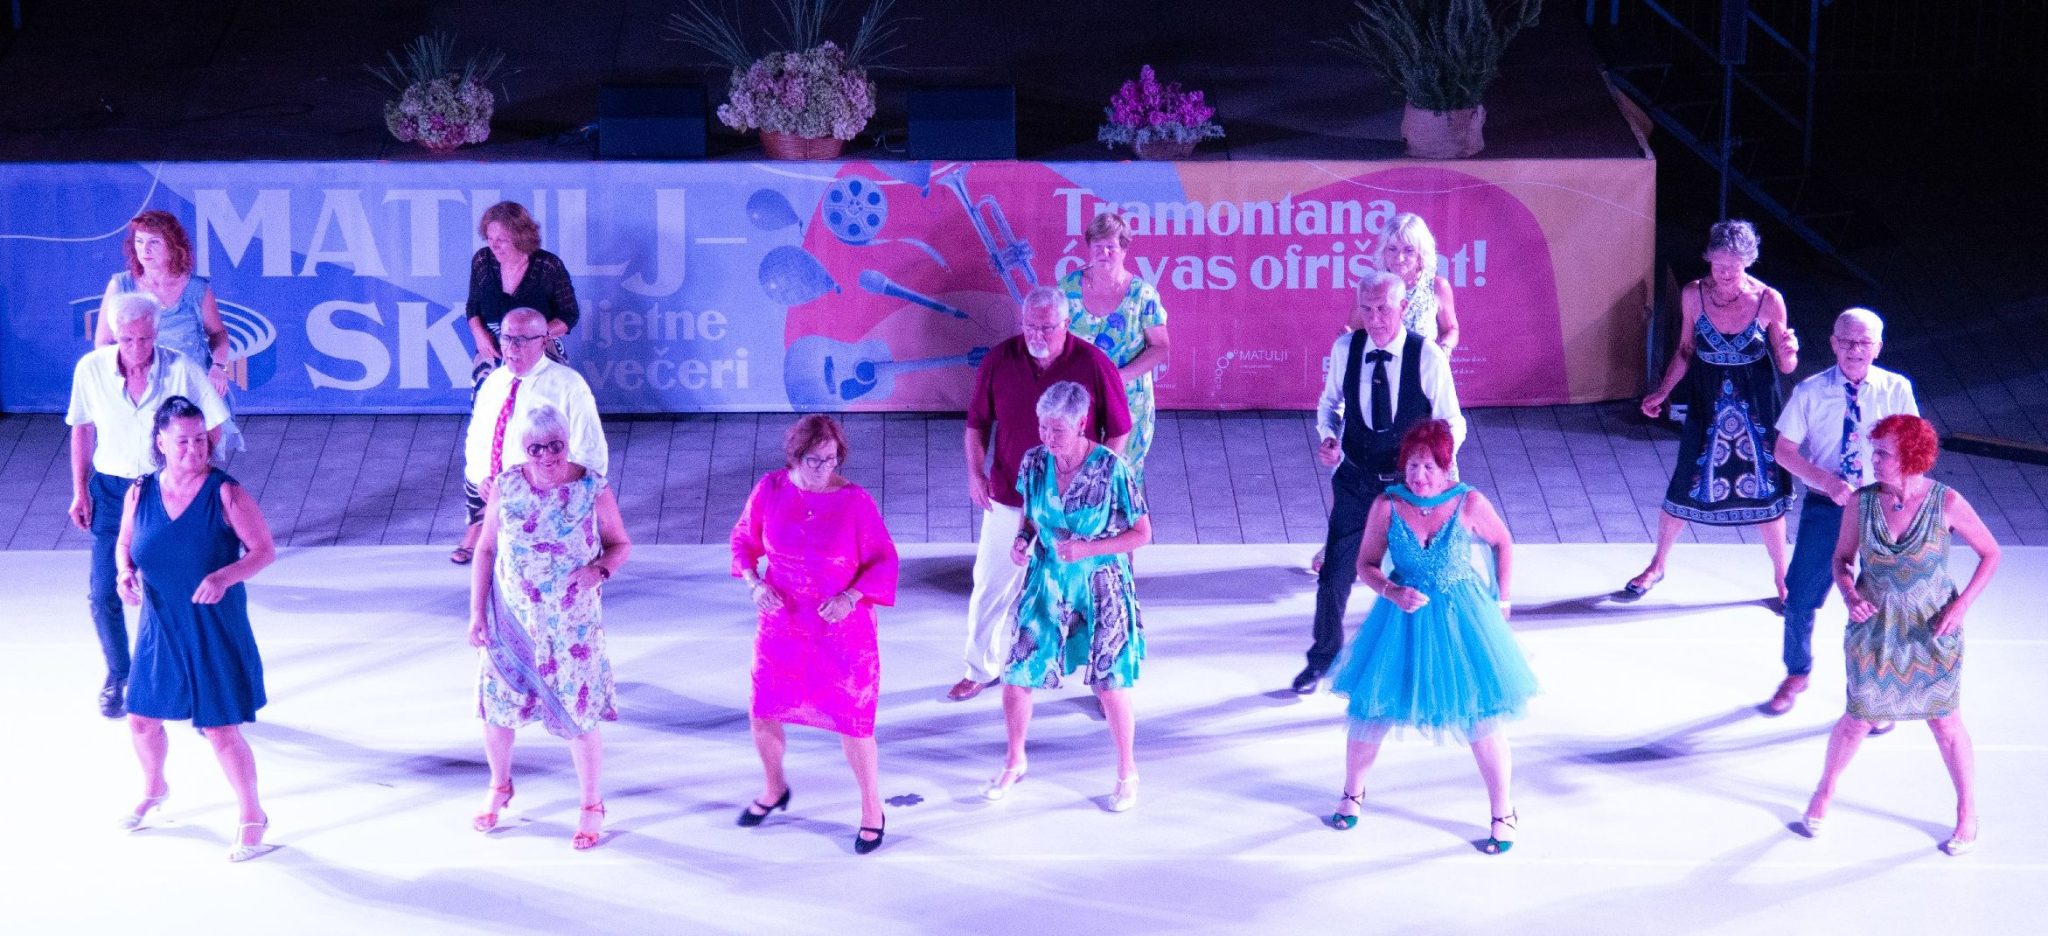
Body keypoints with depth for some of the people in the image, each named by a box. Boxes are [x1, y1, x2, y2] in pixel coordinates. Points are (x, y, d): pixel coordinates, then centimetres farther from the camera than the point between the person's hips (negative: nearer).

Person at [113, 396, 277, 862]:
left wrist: (225, 576, -30)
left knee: (222, 731, -2)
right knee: (142, 720, 17)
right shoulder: (140, 494, -4)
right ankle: (154, 790, 48)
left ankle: (253, 817, 19)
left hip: (215, 634, -4)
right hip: (159, 631, 4)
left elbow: (264, 550, -14)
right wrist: (126, 574, -11)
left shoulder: (225, 493, -16)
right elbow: (124, 545, 11)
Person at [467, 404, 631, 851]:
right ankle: (499, 787, 40)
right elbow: (486, 551, 2)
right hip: (510, 622, 2)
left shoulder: (593, 490, -11)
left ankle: (592, 806, 23)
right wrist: (476, 613, 0)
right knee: (497, 707, 12)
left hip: (571, 628, -2)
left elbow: (620, 544, 0)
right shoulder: (506, 488, -6)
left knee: (578, 717, 3)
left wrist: (600, 569, -21)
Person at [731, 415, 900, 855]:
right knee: (763, 714, 14)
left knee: (852, 721, 3)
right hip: (781, 625, 3)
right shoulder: (770, 490, -9)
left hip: (842, 630, -3)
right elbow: (744, 540, 6)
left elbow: (883, 560, -8)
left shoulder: (855, 501, -16)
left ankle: (872, 810, 23)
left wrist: (850, 597, -22)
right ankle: (774, 789, 42)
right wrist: (755, 583, -11)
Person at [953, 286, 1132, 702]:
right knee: (992, 585, 11)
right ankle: (981, 668, 27)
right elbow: (977, 422, 5)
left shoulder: (1094, 365, -12)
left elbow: (1117, 431, -2)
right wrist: (975, 472, -6)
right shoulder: (999, 360, -6)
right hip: (1008, 499, 2)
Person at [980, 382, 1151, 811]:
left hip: (1100, 590, -4)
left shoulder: (1111, 469, -19)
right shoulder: (1035, 463, -7)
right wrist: (1022, 540, -12)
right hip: (1047, 584, 4)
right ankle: (1015, 761, 30)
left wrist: (1087, 549, -23)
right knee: (1015, 676, 5)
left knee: (1111, 687, 1)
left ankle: (1127, 772, 25)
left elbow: (1142, 533, -12)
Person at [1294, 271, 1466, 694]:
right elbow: (1331, 401, 10)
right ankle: (1323, 657, 29)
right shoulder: (1345, 349, -8)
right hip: (1356, 481, 2)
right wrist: (1328, 435, -9)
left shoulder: (1428, 356, -15)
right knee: (1334, 573, 6)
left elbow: (1451, 423, -6)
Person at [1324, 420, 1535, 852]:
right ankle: (1352, 793, 33)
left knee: (1481, 716, 0)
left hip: (1461, 619, -1)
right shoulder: (1387, 506, -12)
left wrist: (1501, 599, 6)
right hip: (1402, 618, 1)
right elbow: (1366, 564, -2)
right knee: (1370, 710, 7)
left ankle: (1503, 814, 16)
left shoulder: (1468, 504, -14)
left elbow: (1503, 543, 4)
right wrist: (1392, 592, -20)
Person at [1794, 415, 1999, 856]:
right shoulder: (1862, 502, -11)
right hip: (1874, 628, 2)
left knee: (1945, 723, 7)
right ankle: (1823, 794, 36)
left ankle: (1968, 816, 25)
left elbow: (1990, 554, -5)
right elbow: (1842, 559, 3)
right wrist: (1850, 595, -16)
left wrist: (1962, 604, -15)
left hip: (1932, 631, -1)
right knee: (1859, 719, 11)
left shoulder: (1947, 503, -16)